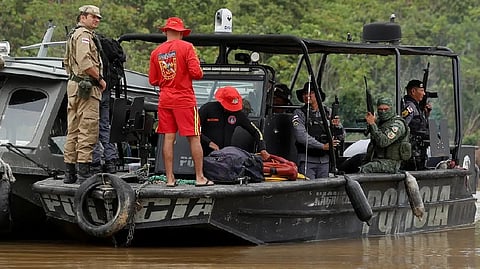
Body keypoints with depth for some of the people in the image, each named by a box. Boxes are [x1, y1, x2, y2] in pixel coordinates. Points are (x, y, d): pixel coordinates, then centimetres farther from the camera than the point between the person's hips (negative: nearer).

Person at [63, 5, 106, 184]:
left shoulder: (73, 35, 22)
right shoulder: (84, 35, -11)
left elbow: (67, 62, 28)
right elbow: (85, 63, -23)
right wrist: (100, 79, -12)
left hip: (73, 85, 11)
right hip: (87, 87, -11)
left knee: (73, 130, 11)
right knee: (88, 130, -12)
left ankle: (69, 173, 12)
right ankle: (84, 172, -16)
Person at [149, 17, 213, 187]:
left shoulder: (156, 52, 6)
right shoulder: (186, 47, -7)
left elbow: (153, 80, 9)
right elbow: (196, 73, -14)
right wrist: (199, 73, 8)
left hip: (165, 100, 4)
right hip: (184, 99, -4)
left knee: (168, 139, 5)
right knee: (194, 138, 1)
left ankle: (170, 178, 4)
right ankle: (200, 177, 2)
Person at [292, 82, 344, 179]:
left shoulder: (327, 112, 12)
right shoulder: (299, 113, 1)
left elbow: (342, 136, 12)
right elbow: (301, 136, -14)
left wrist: (337, 126, -11)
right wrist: (322, 146, -18)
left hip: (325, 161, 4)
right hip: (307, 160, -4)